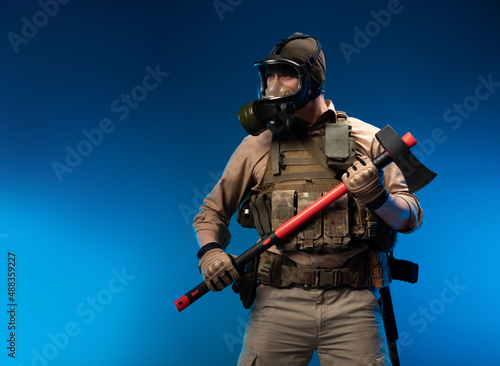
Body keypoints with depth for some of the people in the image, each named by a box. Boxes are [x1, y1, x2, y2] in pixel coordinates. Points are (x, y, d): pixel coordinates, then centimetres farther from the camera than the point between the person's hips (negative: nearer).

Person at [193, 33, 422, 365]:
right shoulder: (257, 145, 8)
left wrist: (378, 198, -18)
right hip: (279, 301, 1)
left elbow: (410, 219, 3)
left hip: (353, 303, 0)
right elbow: (213, 211, 14)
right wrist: (210, 251, -6)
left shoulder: (366, 138, 4)